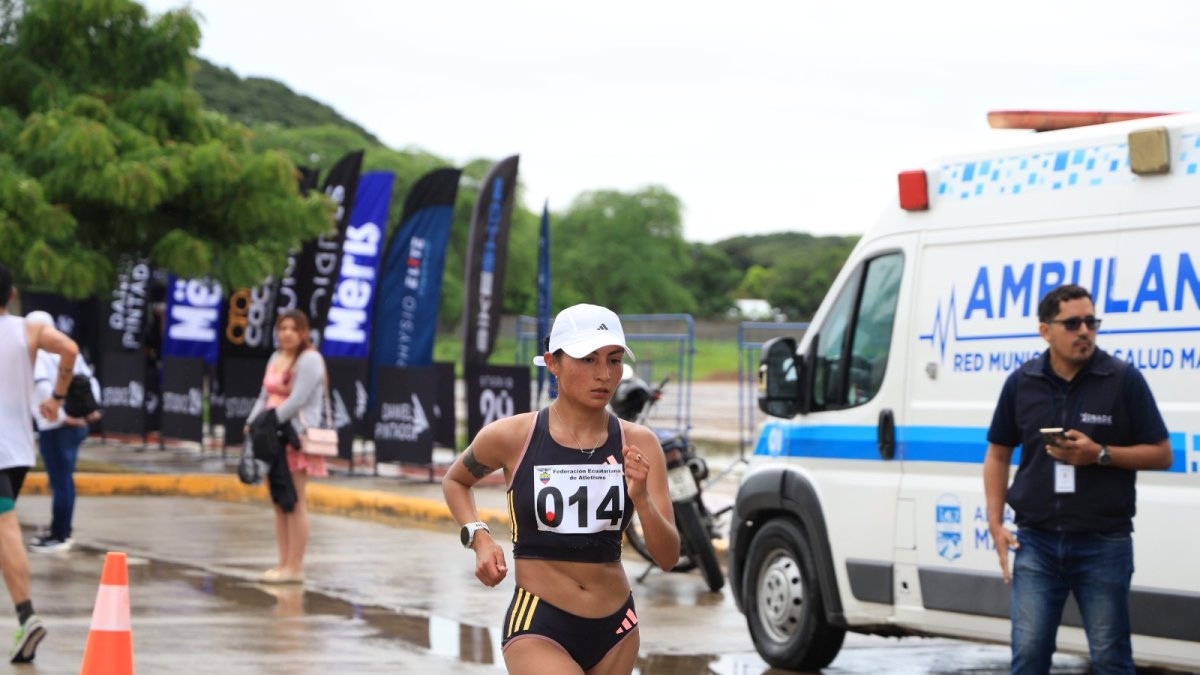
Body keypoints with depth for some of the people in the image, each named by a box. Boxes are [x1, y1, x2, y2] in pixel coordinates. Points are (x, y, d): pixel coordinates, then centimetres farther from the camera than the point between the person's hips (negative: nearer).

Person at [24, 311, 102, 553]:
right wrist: (90, 410, 3)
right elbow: (90, 381, 12)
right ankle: (61, 530, 27)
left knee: (60, 481, -3)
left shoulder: (36, 354, -10)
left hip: (55, 427, -8)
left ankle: (59, 536, 3)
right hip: (77, 424, 8)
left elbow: (42, 386, -25)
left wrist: (61, 416, -25)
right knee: (63, 479, 18)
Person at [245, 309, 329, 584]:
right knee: (279, 502, 9)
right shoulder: (276, 358, 19)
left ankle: (295, 567, -6)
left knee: (294, 503, -7)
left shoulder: (309, 360, -8)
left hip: (297, 437, -9)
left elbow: (298, 400, -17)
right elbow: (265, 396, 20)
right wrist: (253, 422, 5)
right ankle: (284, 563, 13)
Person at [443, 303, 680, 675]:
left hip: (616, 629, 4)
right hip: (537, 629, -4)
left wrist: (641, 498, -24)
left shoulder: (639, 445, -2)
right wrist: (479, 538, -2)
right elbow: (454, 481, 15)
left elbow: (668, 557, -6)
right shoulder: (512, 437, -7)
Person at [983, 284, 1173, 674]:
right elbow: (998, 454, 15)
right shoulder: (1021, 383, 5)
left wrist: (1100, 454, -16)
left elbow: (1161, 454, -1)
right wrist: (995, 523, 5)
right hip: (1037, 541, 2)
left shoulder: (1124, 380, -3)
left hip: (1103, 543, -2)